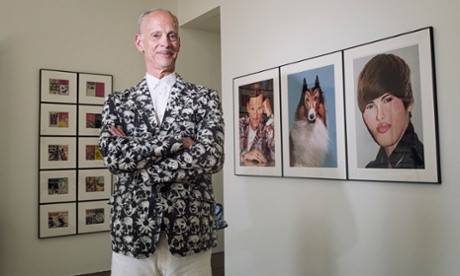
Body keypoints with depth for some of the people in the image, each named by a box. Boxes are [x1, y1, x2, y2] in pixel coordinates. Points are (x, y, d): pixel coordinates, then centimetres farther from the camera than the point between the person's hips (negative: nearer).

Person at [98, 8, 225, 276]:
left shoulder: (205, 97, 2)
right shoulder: (117, 102, 6)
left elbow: (212, 157, -12)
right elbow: (113, 157, -9)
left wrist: (138, 168, -11)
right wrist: (178, 140, -14)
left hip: (191, 234, -1)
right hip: (132, 233, 1)